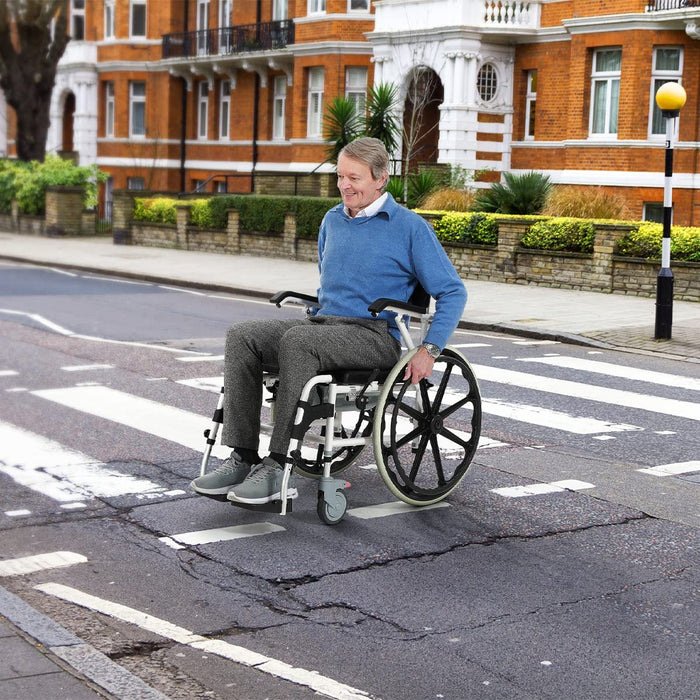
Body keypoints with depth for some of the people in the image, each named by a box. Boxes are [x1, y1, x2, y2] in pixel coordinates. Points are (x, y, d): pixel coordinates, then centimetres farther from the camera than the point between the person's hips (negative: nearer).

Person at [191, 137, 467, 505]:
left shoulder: (410, 227, -3)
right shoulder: (332, 220, 17)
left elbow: (453, 292, -4)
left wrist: (429, 350, -14)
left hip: (376, 336, -6)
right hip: (322, 323, 7)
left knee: (297, 340, -36)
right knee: (242, 336, -19)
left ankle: (279, 468, -34)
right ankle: (243, 458, -24)